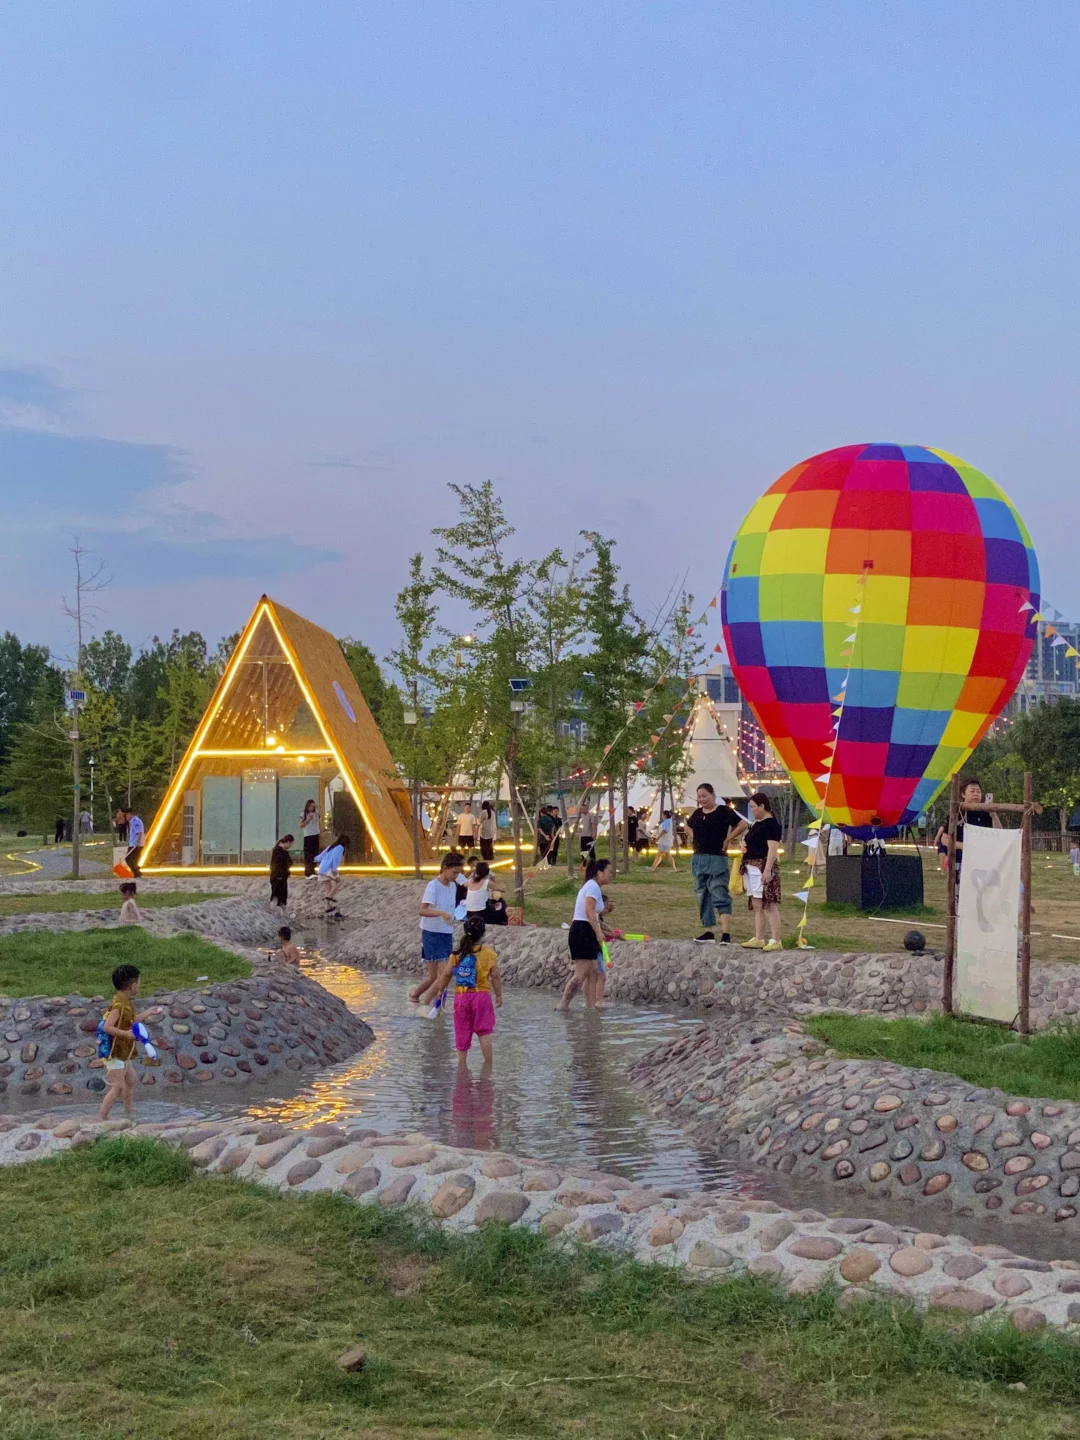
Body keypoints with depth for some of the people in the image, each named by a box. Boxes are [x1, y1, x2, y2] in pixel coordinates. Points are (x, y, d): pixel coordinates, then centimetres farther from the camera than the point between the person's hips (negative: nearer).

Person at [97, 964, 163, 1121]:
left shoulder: (127, 1002, 7)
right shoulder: (118, 1005, -24)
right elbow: (107, 1027, -32)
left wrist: (147, 1013, 26)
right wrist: (127, 1034, -36)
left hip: (124, 1053, 10)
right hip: (114, 1053, -10)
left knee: (130, 1080, 23)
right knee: (118, 1086, -11)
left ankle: (129, 1114, 37)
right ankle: (101, 1118, -7)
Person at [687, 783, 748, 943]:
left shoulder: (724, 811, -7)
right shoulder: (697, 813, 12)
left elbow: (742, 825, -11)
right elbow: (689, 827, 31)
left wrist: (728, 839, -10)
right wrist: (696, 840, 14)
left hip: (717, 858, -7)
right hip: (698, 858, 7)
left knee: (720, 896, -12)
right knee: (702, 896, 11)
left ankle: (726, 933, -18)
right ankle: (707, 931, 19)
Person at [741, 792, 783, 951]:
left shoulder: (771, 824, -11)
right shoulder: (756, 823, 18)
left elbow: (773, 848, -19)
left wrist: (768, 869, -25)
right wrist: (746, 849, 10)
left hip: (764, 867, -10)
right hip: (752, 867, 10)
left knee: (769, 904, -11)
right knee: (756, 905, 11)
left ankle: (775, 941, -12)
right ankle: (758, 939, 15)